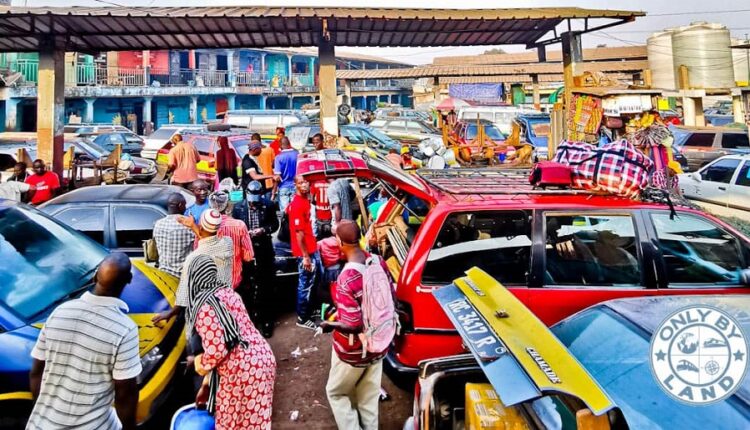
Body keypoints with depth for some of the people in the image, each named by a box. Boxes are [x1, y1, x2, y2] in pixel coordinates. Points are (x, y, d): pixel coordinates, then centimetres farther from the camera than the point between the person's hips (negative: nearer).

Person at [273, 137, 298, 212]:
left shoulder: (279, 157, -10)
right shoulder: (297, 154, -2)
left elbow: (277, 176, -12)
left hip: (283, 187, -2)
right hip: (295, 186, 3)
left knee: (285, 211, 1)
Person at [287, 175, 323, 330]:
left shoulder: (305, 200, 6)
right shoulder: (297, 205, -23)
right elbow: (299, 233, -22)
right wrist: (305, 256, -20)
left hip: (312, 247, 10)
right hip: (305, 251, -10)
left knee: (318, 276, 23)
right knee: (306, 284, 3)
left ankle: (310, 308, 40)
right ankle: (302, 318, 18)